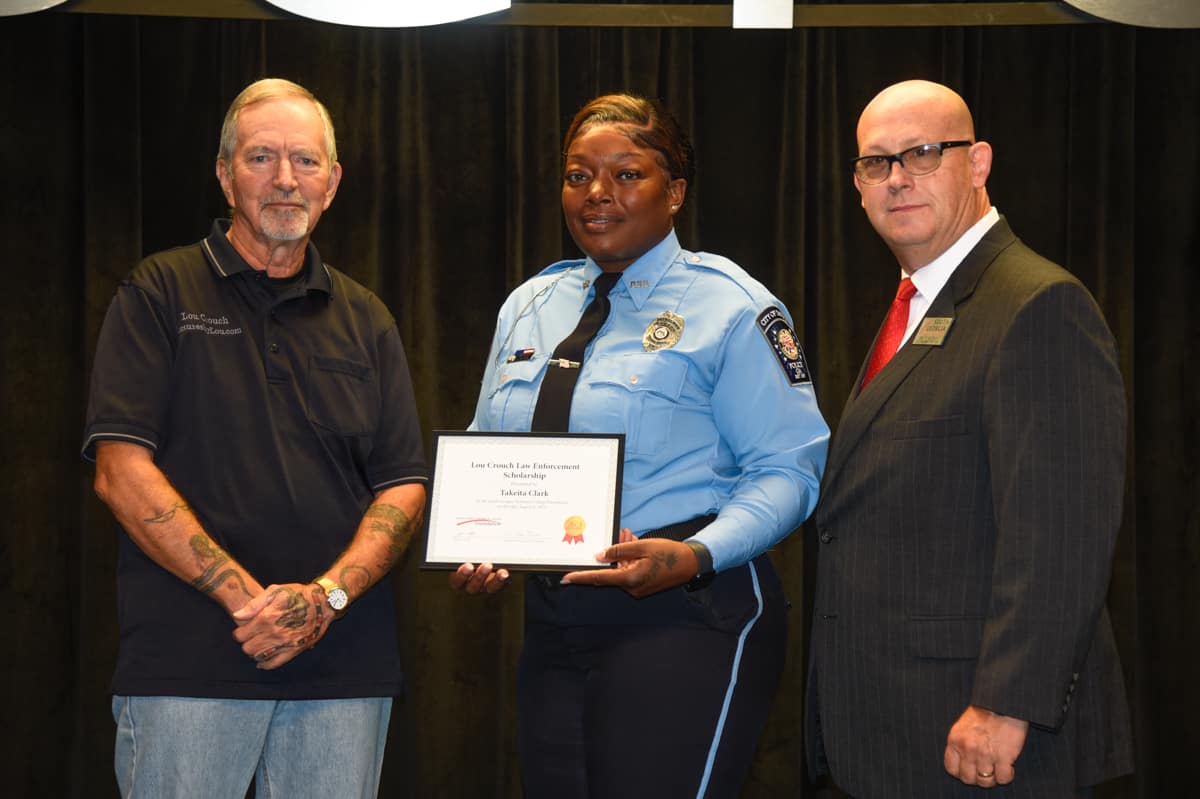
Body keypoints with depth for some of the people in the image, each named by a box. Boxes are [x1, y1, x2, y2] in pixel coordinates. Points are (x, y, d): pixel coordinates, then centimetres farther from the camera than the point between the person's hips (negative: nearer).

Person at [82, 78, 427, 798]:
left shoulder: (365, 320, 14)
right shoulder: (160, 294, 4)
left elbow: (403, 487, 9)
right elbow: (122, 470, -6)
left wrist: (329, 593, -10)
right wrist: (246, 598, -13)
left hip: (345, 664, 3)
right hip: (186, 662, -3)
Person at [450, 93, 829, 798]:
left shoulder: (731, 307, -5)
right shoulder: (529, 308, 15)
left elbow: (788, 468, -9)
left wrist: (695, 555, -24)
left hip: (684, 615, -6)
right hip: (553, 624, 6)